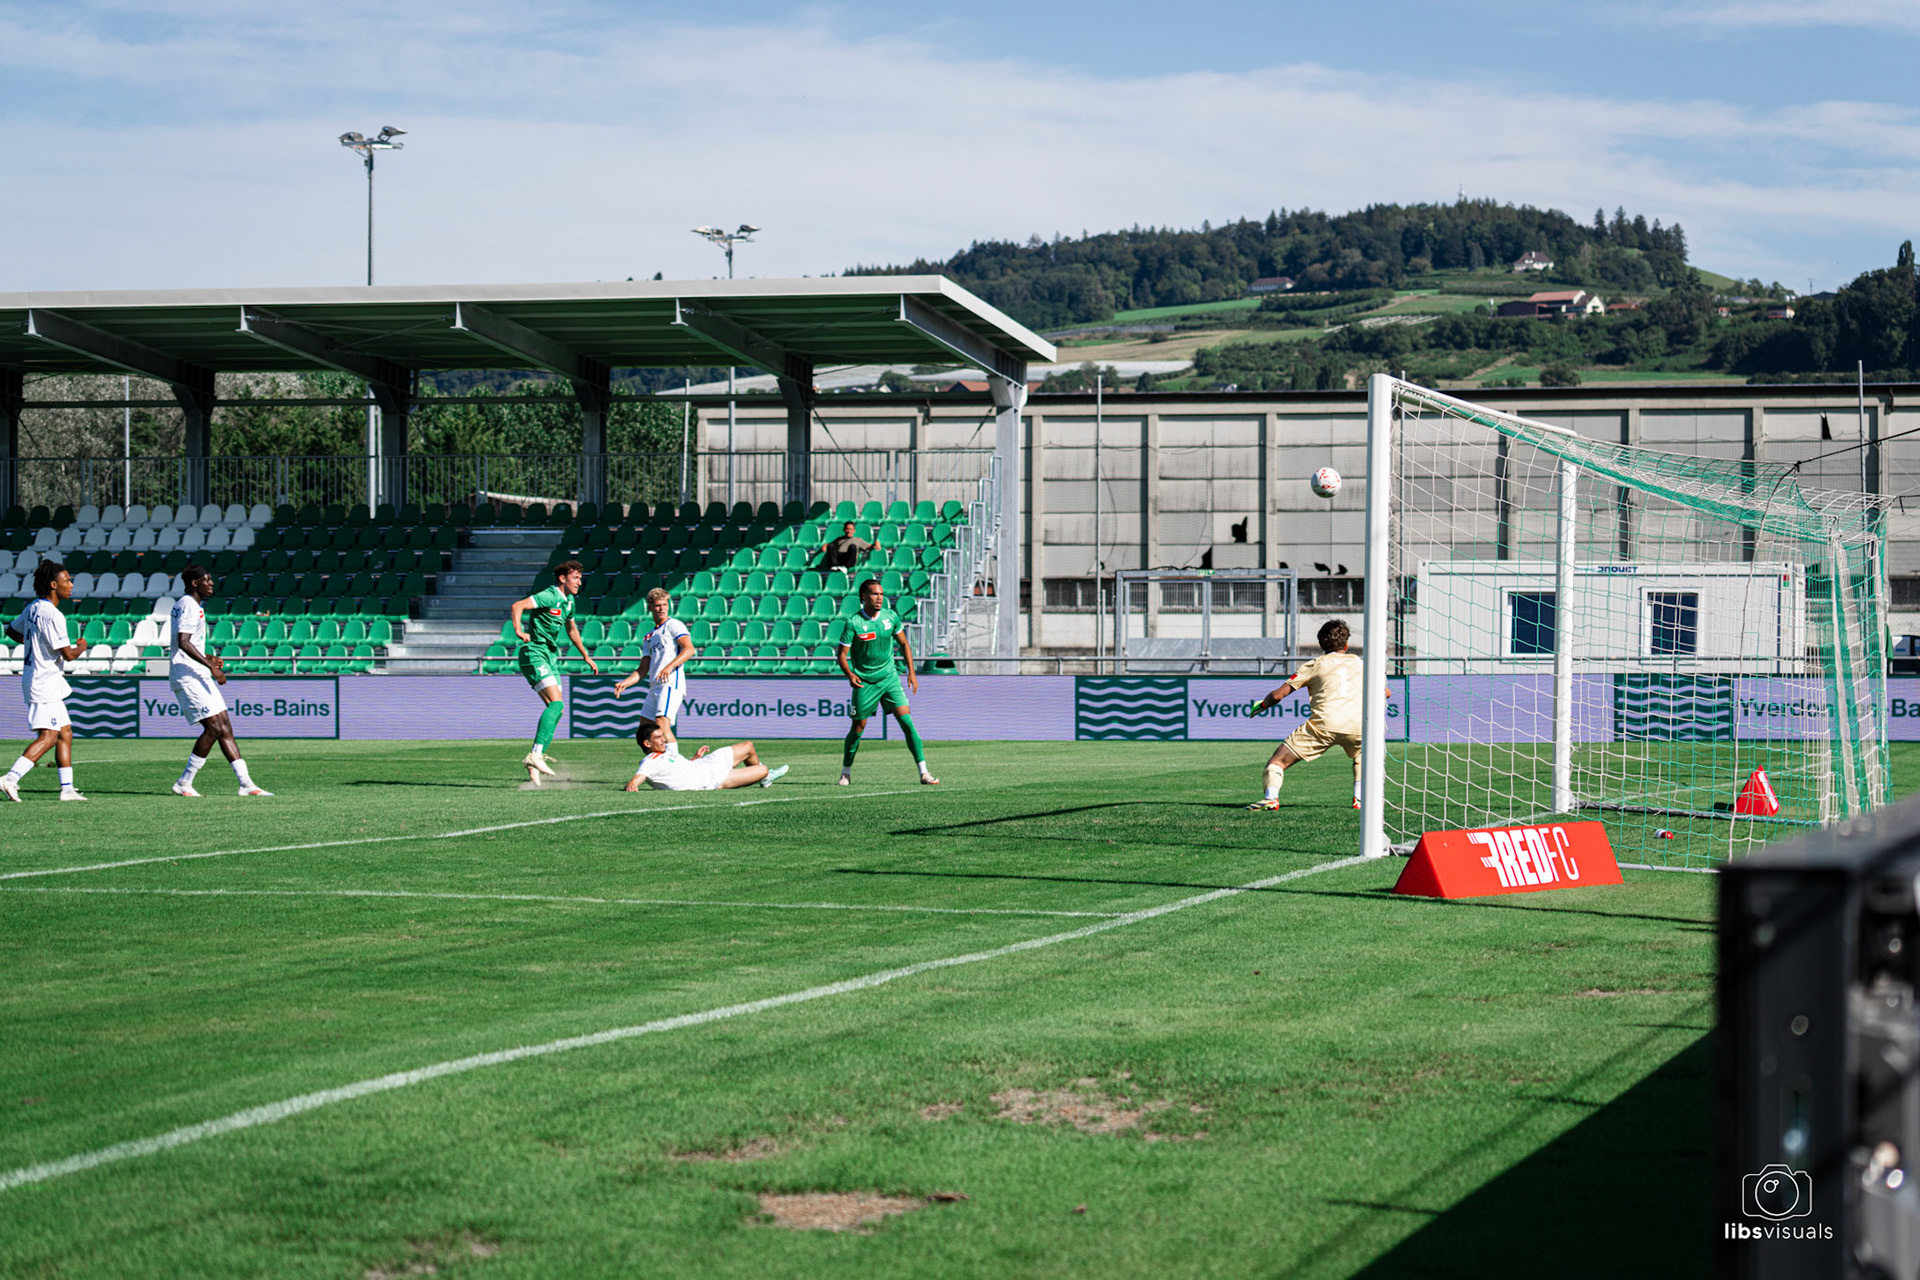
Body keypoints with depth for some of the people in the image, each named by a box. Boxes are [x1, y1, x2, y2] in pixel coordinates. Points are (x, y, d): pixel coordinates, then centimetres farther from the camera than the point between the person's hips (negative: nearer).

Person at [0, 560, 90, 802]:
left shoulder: (33, 608, 9)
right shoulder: (52, 615, -19)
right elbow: (68, 654, -21)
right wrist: (82, 647, 0)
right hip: (44, 683, -10)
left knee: (65, 733, 10)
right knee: (48, 736, -13)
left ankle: (67, 788, 10)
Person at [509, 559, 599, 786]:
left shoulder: (568, 601, 15)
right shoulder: (549, 597, -13)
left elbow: (571, 628, 32)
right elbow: (518, 606, -25)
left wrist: (586, 656, 38)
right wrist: (518, 630, -38)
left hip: (551, 657, 9)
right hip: (534, 653, -9)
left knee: (557, 709, 4)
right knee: (556, 703, -22)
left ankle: (535, 762, 7)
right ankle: (536, 754, -26)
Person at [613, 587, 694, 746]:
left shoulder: (674, 625, 2)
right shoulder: (650, 636, 25)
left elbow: (689, 649, -14)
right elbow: (643, 670, 23)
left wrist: (670, 666, -28)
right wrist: (625, 683, 7)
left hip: (671, 684, -9)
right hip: (655, 687, 9)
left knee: (662, 724, -24)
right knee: (644, 731, 7)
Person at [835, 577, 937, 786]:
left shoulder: (891, 617, -1)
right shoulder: (852, 622, -11)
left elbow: (904, 644, 12)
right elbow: (842, 653, -8)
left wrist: (911, 673, 5)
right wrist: (850, 675, -26)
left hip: (889, 677, 2)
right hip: (864, 681, -2)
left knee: (906, 720, -10)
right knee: (858, 728, 3)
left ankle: (924, 773, -11)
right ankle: (846, 773, 24)